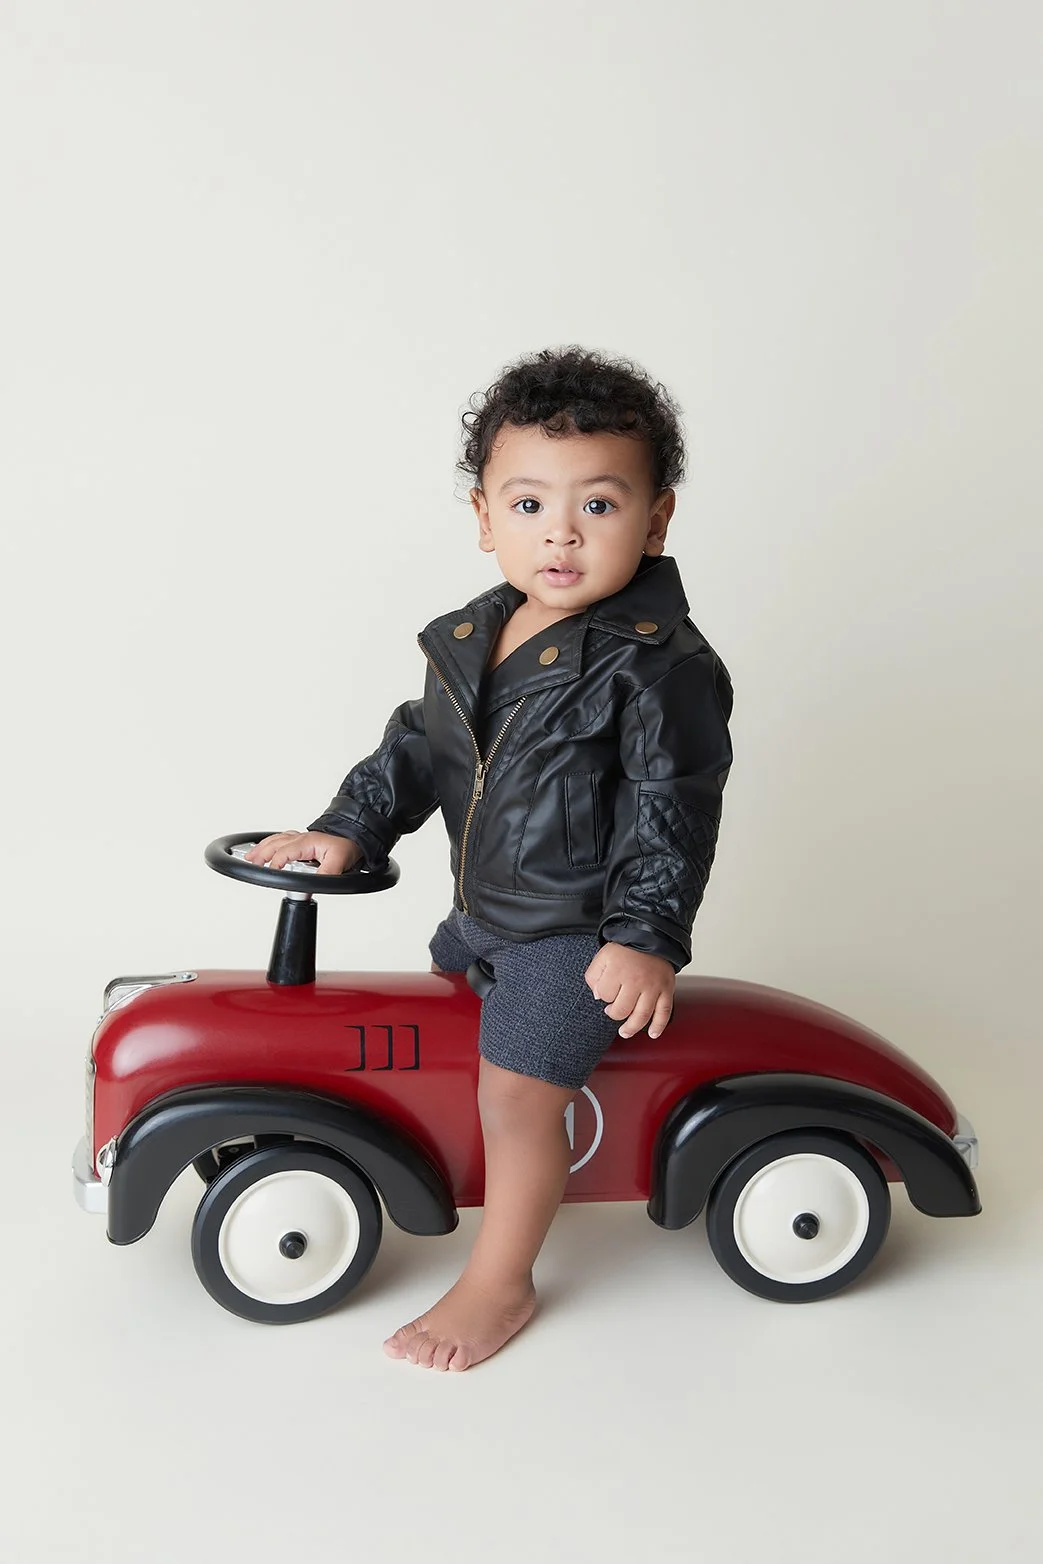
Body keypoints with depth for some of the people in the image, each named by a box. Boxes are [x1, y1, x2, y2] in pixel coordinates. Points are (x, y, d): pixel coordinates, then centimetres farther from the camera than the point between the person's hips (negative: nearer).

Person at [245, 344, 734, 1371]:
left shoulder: (659, 666, -20)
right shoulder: (470, 640, 1)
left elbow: (672, 812, -20)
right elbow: (420, 747, 11)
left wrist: (645, 935, -23)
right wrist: (348, 828, 4)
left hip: (585, 933, -8)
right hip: (484, 914, 8)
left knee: (516, 1088, -13)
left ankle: (498, 1284, 8)